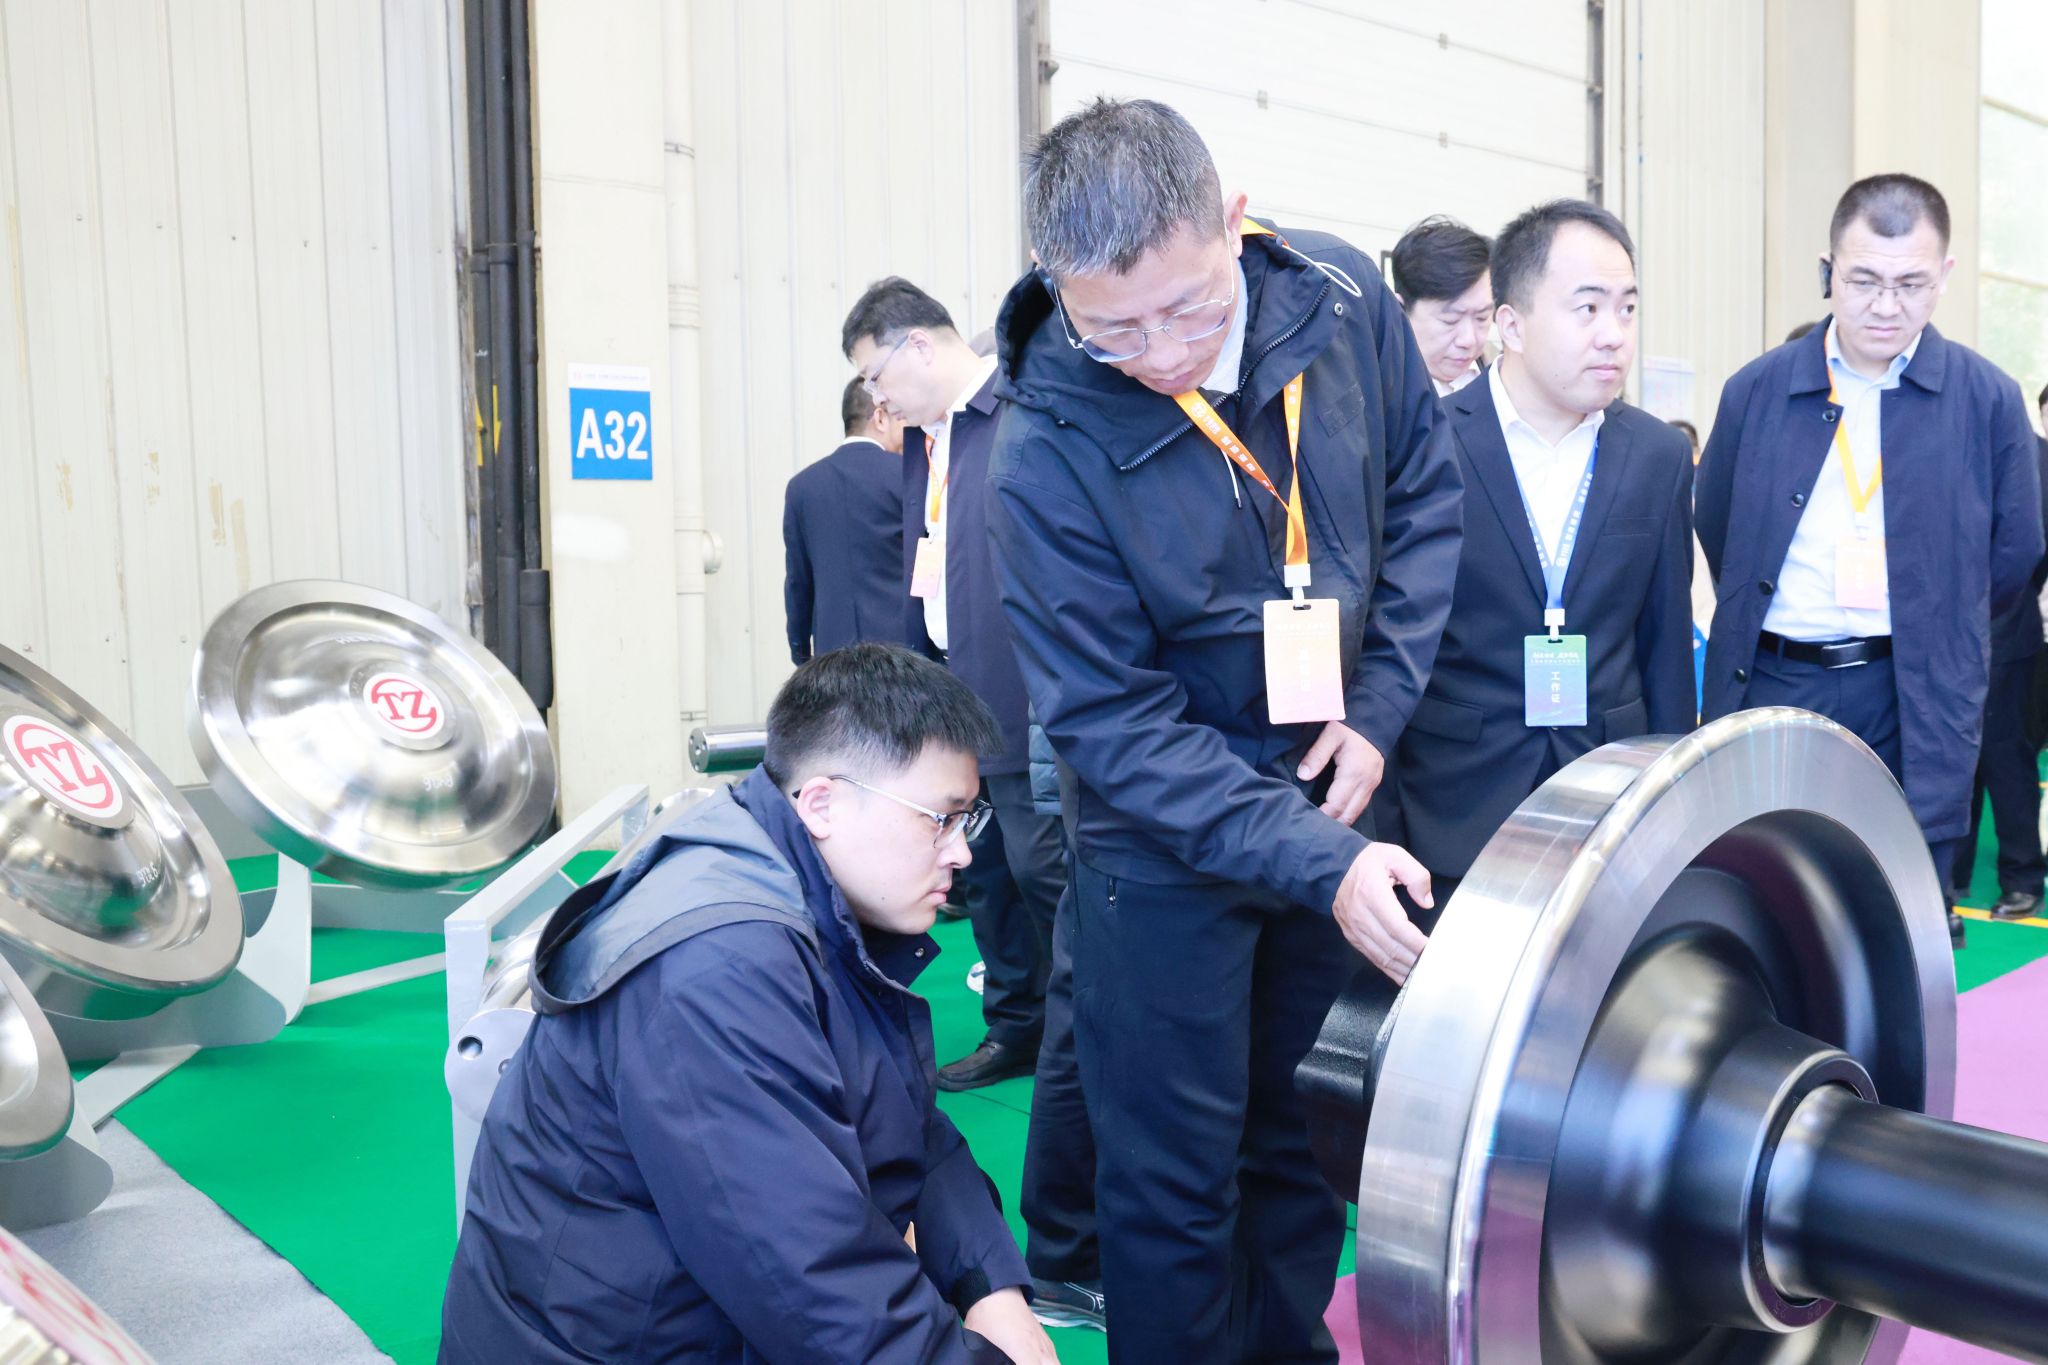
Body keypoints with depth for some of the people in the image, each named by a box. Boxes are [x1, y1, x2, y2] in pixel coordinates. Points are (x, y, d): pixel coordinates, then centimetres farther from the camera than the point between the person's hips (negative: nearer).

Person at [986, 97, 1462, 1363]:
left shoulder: (1342, 298, -12)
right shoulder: (1046, 449, -23)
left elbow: (1425, 495, 3)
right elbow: (1112, 722, -20)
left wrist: (1379, 710, -6)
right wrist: (1316, 864, -27)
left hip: (1335, 798, 4)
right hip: (1166, 841, -4)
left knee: (1307, 1138, 19)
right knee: (1175, 1175, 7)